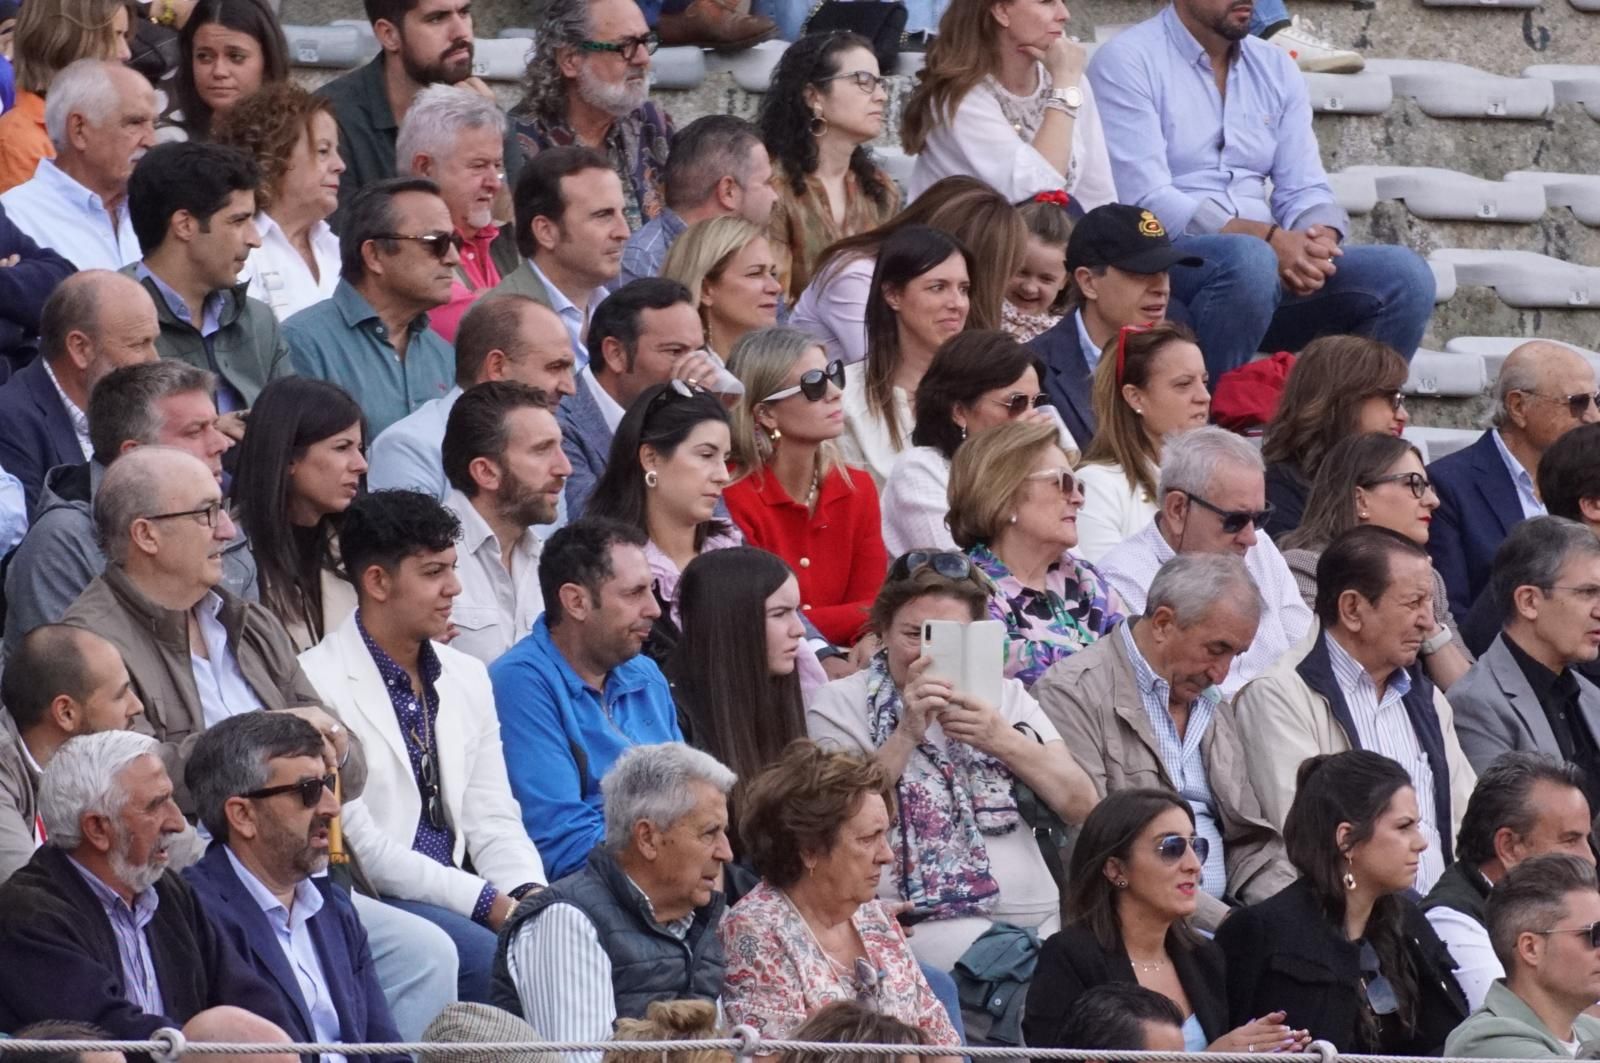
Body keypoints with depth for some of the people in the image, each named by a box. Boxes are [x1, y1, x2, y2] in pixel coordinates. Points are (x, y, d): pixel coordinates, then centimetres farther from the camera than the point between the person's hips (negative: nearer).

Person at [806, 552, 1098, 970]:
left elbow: (1082, 806, 6)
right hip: (921, 919, -4)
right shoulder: (840, 704, 9)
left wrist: (1004, 741, -10)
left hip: (1035, 918, 4)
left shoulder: (1007, 697, 19)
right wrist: (906, 735, -15)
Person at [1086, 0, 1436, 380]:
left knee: (1404, 275, -16)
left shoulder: (1276, 68, 15)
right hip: (1164, 263, -6)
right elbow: (1146, 201, -15)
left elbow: (1305, 190, 10)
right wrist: (1270, 240, -23)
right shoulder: (1127, 62, -5)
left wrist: (1318, 242, -15)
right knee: (1248, 261, -38)